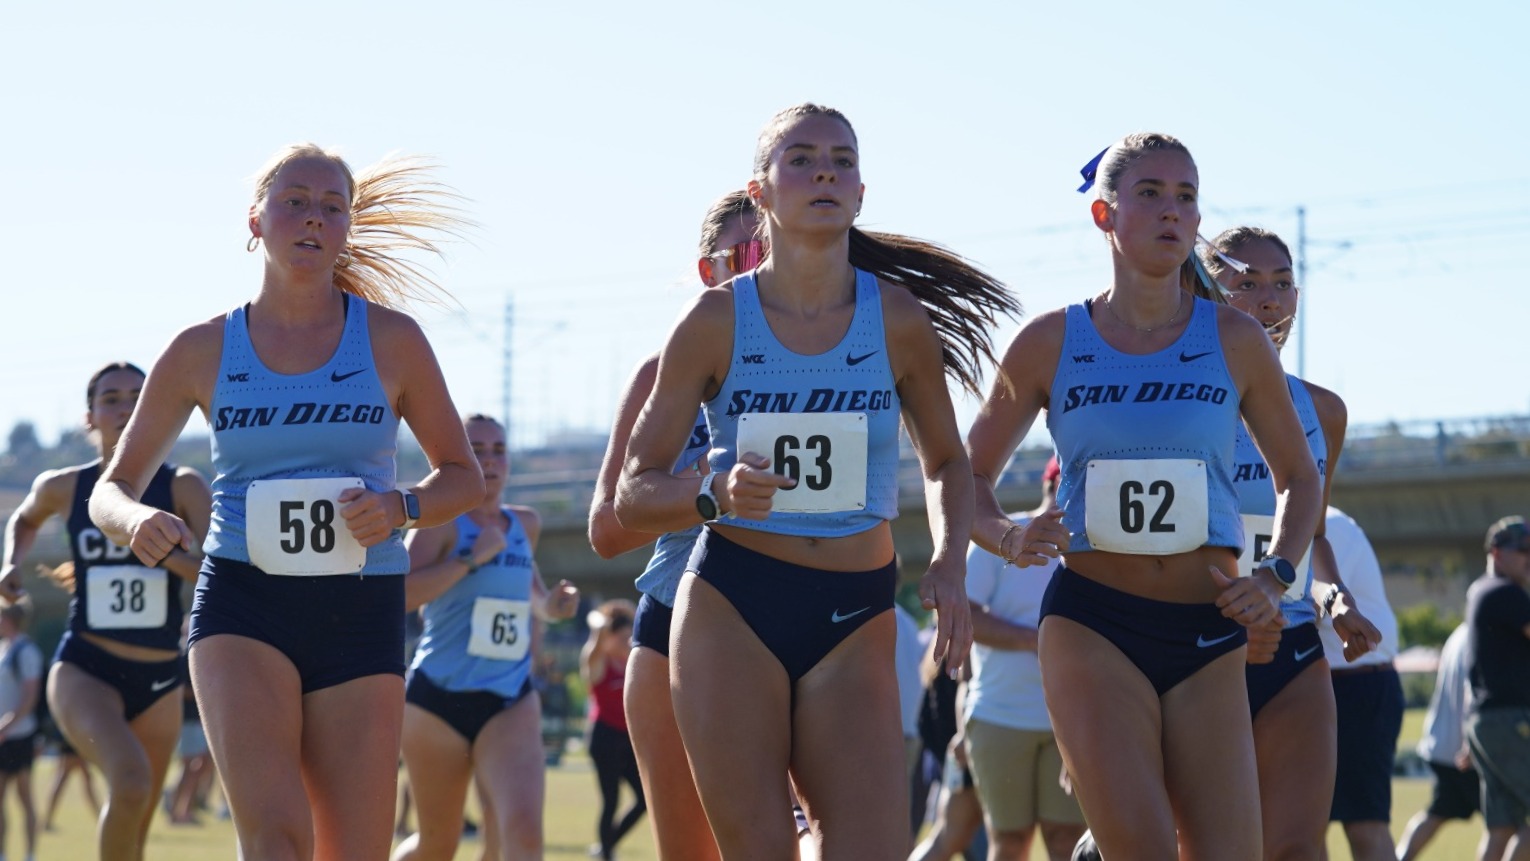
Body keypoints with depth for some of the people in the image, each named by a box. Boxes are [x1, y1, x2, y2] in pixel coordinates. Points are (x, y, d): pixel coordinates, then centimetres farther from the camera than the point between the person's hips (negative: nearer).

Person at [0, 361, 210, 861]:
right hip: (85, 670, -2)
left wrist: (161, 552, -26)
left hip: (159, 681, 2)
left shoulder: (183, 488, -2)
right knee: (130, 782, -32)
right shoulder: (64, 488, 1)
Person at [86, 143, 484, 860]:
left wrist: (401, 507, -9)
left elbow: (463, 475, 13)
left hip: (361, 615, 1)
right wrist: (136, 521, -13)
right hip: (241, 608, -1)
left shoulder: (391, 339, 4)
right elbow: (112, 489, 11)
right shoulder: (202, 350, 4)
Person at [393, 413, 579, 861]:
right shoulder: (442, 521, -6)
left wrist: (550, 605, 13)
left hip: (511, 704, 3)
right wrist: (471, 559, -22)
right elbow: (400, 594, -22)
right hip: (438, 700, -3)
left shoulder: (526, 524, 10)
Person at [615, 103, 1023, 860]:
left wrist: (948, 564, -2)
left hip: (853, 621, 1)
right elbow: (632, 496, 0)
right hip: (730, 609, -1)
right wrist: (713, 496, -20)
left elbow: (945, 462, 16)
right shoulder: (716, 320, -3)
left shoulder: (897, 319, 1)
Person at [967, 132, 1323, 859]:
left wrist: (1275, 576, 0)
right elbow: (969, 478, 14)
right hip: (1091, 624, -2)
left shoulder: (1234, 341, 6)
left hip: (1207, 635, 2)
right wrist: (1008, 540, -7)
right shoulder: (1051, 343, 3)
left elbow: (1298, 478, 17)